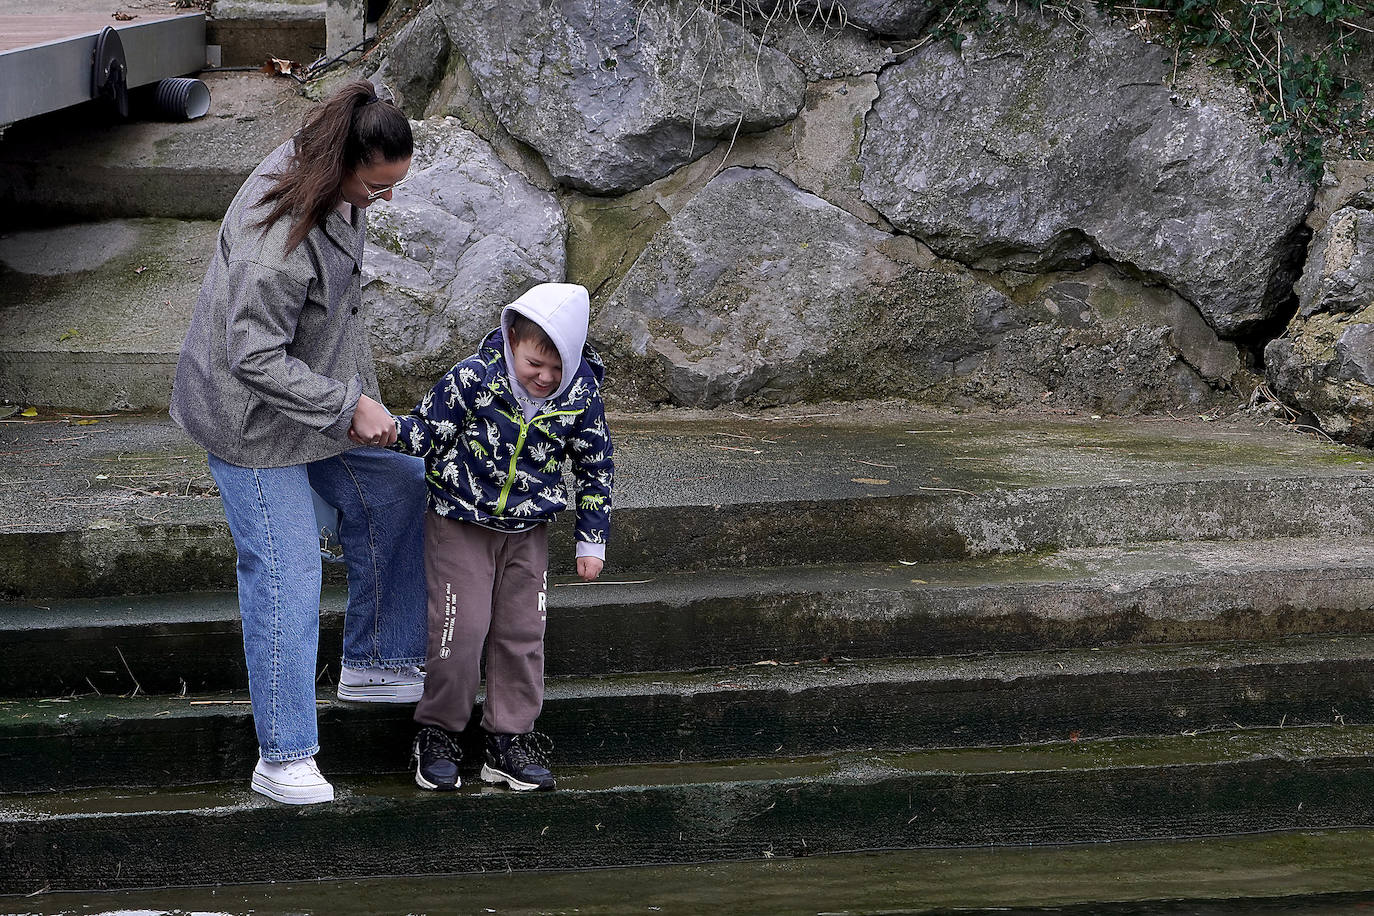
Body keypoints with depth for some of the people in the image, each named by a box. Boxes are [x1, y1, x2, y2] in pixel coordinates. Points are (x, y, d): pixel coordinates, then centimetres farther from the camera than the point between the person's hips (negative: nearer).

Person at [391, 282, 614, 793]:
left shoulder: (580, 396, -12)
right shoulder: (474, 378, -20)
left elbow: (596, 469, 2)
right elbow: (424, 432, -11)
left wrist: (592, 542, 5)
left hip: (527, 532, 3)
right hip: (460, 522, -3)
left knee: (522, 633, 7)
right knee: (460, 629, -6)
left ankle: (508, 741, 19)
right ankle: (437, 736, 10)